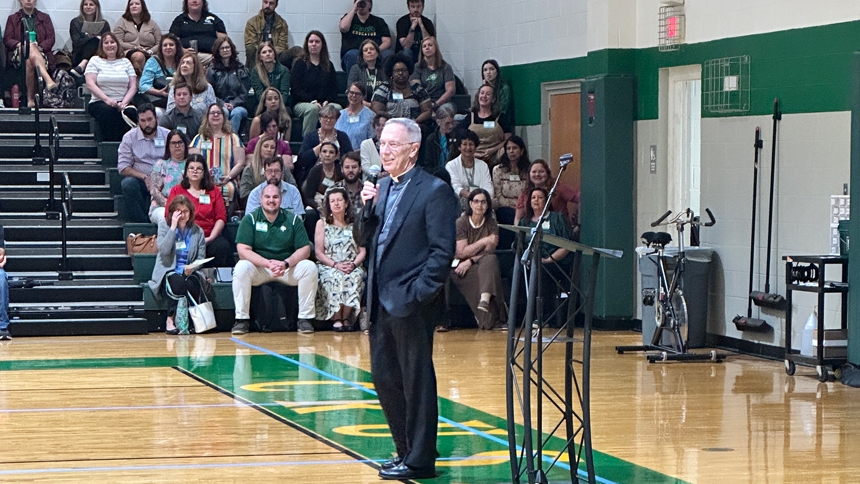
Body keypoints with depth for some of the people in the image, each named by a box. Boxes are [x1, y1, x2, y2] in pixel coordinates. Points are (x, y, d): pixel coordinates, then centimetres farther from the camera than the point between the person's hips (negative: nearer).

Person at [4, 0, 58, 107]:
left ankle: (30, 99, -48)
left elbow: (51, 39, 9)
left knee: (29, 62, -39)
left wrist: (40, 47, -13)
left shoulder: (45, 18, 24)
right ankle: (48, 80, -57)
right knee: (29, 47, -40)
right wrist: (19, 44, -13)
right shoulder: (12, 19, 23)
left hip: (40, 53, 1)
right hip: (18, 54, -1)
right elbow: (6, 40, 9)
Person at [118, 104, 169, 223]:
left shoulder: (167, 136, 9)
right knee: (128, 183, -34)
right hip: (139, 180, 0)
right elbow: (123, 168, -1)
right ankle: (140, 222, -28)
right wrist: (144, 177, -16)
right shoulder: (129, 137, 6)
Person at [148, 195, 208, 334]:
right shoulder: (164, 226, 4)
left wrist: (192, 267, -16)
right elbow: (164, 251, -13)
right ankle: (170, 320, -24)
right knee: (179, 283, -36)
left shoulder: (197, 231, 11)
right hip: (168, 271, -2)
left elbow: (201, 257, 7)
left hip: (188, 272, 2)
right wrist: (173, 227, -13)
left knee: (193, 285, -33)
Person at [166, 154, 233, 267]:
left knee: (223, 247, -33)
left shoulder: (214, 191, 17)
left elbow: (221, 218, 9)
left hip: (209, 236, 2)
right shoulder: (176, 191, 15)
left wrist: (210, 238, -7)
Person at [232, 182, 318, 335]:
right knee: (241, 268, -31)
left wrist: (286, 264, -21)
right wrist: (268, 263, -26)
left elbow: (305, 250, -2)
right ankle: (241, 319, -23)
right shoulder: (250, 219, -2)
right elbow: (243, 250, -12)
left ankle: (305, 318, -16)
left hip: (288, 267, 2)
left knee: (310, 267, -24)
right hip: (258, 267, -1)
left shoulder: (293, 219, 3)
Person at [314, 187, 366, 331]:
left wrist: (353, 264, -14)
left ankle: (346, 318, -27)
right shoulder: (322, 223, 11)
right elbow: (318, 252, 2)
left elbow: (362, 251, 8)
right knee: (334, 277, -37)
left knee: (355, 276, -35)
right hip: (327, 267, -1)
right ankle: (336, 319, -32)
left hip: (352, 267, 1)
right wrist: (336, 265, -14)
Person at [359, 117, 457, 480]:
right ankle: (407, 450, 25)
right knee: (384, 379, 13)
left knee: (416, 381, 0)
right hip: (381, 301, 8)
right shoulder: (382, 187, 13)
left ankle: (419, 461, 7)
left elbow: (443, 250, -14)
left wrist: (418, 293, -18)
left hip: (411, 304, -8)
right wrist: (367, 208, -3)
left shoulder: (434, 191, -10)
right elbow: (369, 239, 14)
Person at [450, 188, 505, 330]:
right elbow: (462, 252, -10)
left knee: (490, 260, -33)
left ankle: (485, 300, -52)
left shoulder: (492, 225, 6)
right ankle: (492, 319, -40)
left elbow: (489, 252, -3)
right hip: (459, 268, -2)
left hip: (482, 265, 2)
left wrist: (470, 261, -17)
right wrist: (484, 241, -16)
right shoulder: (461, 223, -2)